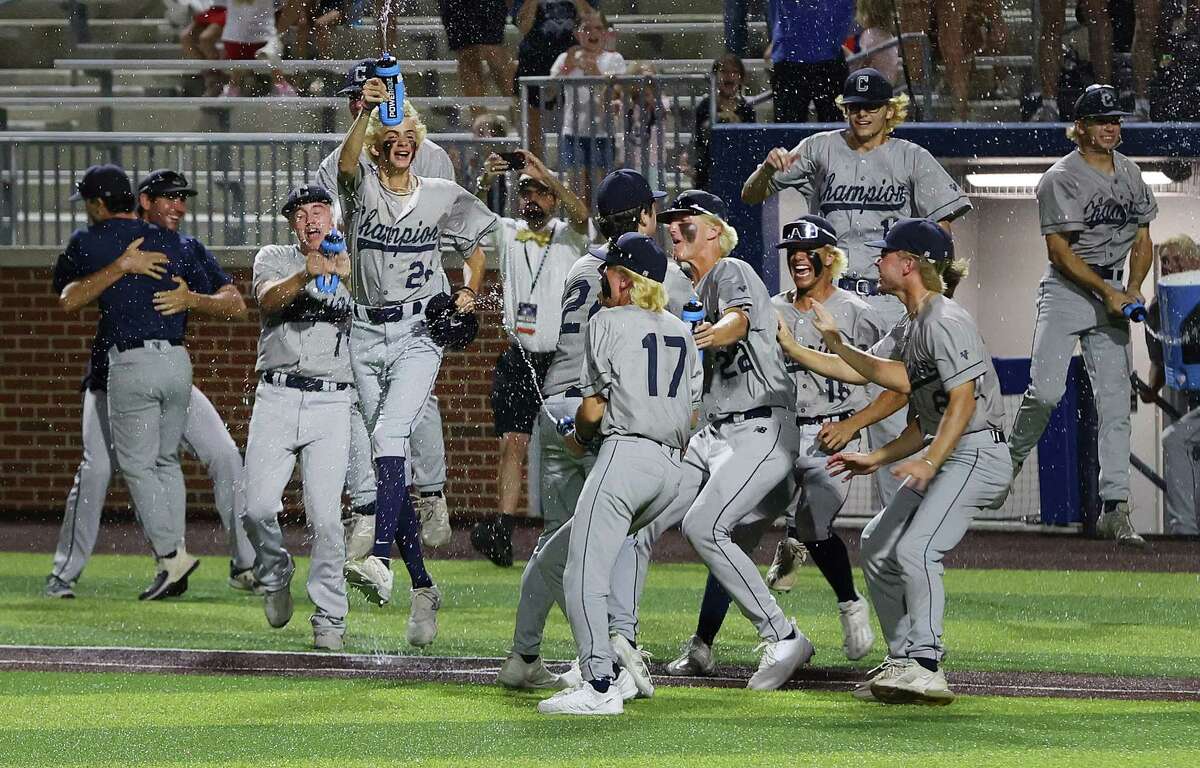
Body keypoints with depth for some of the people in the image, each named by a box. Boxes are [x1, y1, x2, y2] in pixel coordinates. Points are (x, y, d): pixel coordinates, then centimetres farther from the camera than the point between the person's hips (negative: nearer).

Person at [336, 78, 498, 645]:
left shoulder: (442, 197, 7)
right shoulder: (361, 188, 4)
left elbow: (473, 248, 21)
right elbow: (346, 160, -19)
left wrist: (469, 291, 2)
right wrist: (366, 110, -36)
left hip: (419, 331, -2)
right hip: (367, 333, 2)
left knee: (389, 433, -24)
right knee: (390, 451, 3)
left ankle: (379, 560, -37)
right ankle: (421, 586, 10)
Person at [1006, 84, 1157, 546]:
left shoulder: (1130, 174, 11)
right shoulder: (1061, 178, -8)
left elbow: (1142, 240, 16)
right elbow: (1059, 250, -12)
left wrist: (1133, 287, -2)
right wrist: (1106, 291, -17)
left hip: (1113, 291, 5)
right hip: (1066, 288, -5)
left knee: (1114, 400, -3)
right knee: (1046, 391, -17)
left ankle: (1115, 508, -5)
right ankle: (1012, 461, 13)